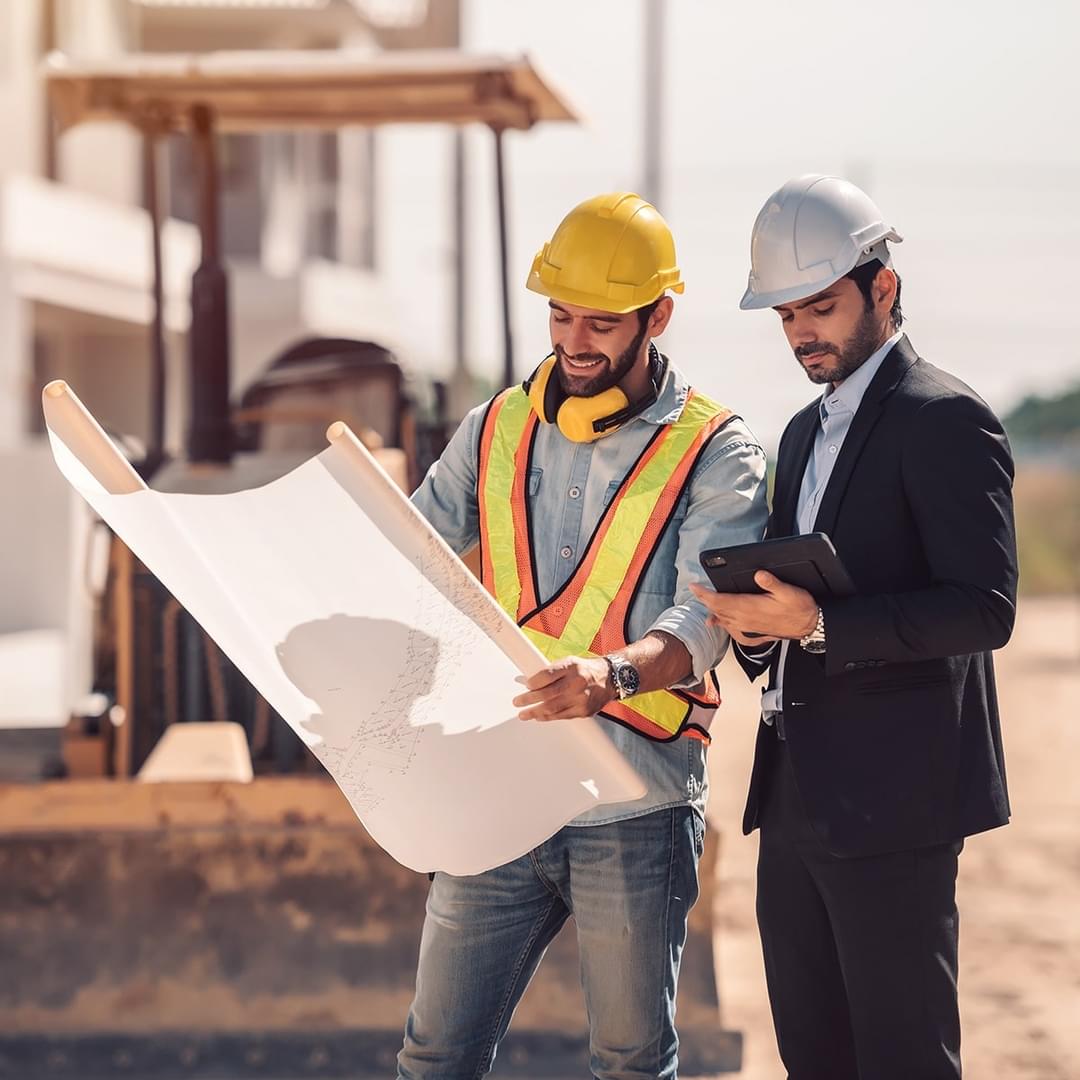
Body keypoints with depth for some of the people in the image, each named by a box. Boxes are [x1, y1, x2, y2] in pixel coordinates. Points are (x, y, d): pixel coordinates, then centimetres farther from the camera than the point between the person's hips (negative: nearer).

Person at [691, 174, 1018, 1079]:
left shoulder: (945, 420, -10)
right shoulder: (807, 432, 19)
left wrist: (819, 624, -25)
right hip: (799, 797, 9)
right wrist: (757, 623, 3)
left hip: (890, 799, -9)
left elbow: (985, 608, -18)